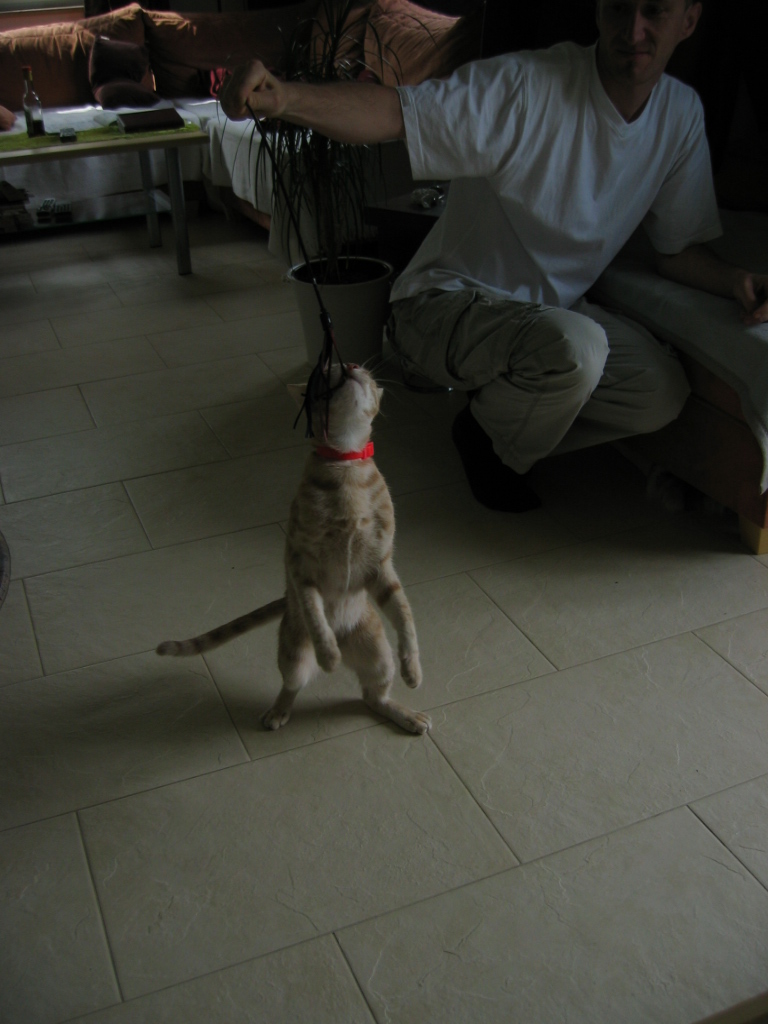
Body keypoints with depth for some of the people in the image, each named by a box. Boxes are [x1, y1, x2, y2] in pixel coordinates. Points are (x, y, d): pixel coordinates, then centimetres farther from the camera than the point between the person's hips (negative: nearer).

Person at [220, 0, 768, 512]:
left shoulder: (682, 114, 0)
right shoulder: (526, 85, -21)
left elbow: (680, 248, 6)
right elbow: (398, 110, -30)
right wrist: (286, 97, -48)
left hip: (552, 306, 6)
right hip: (447, 301, -6)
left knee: (663, 392, -17)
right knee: (574, 347, -35)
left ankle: (511, 430, 10)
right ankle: (488, 440, 0)